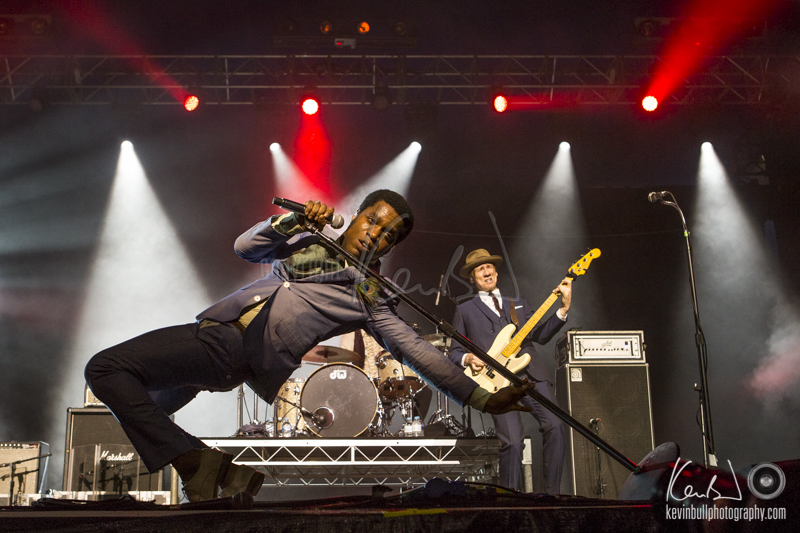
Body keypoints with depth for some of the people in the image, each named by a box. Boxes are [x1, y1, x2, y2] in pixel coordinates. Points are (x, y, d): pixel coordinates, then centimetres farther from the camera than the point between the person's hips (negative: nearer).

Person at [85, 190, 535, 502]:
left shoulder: (370, 298, 9)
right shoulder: (307, 242, 22)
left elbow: (416, 350, 1)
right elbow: (246, 247, 11)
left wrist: (483, 399, -7)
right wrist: (295, 220, -7)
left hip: (251, 355, -6)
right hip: (219, 332, 6)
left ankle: (202, 466, -10)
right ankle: (200, 464, 7)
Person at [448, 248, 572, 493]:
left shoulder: (520, 304, 27)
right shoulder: (465, 310, 20)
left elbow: (540, 335, 13)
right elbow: (455, 351, 18)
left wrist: (563, 309, 2)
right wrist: (467, 358, -4)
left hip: (531, 372, 3)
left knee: (556, 425, -16)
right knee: (513, 441, -16)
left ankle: (552, 493, -3)